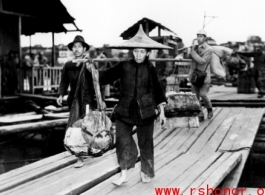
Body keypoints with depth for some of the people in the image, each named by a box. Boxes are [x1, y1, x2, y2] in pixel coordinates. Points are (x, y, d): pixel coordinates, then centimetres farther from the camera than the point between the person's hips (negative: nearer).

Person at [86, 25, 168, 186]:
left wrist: (161, 112, 2)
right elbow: (106, 76, 0)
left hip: (145, 111, -1)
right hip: (125, 110, 1)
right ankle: (124, 174, 6)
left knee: (145, 142, 9)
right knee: (122, 140, -4)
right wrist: (93, 70, -17)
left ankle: (146, 172, 28)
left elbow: (157, 91, 3)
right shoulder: (124, 66, -2)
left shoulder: (150, 69, -3)